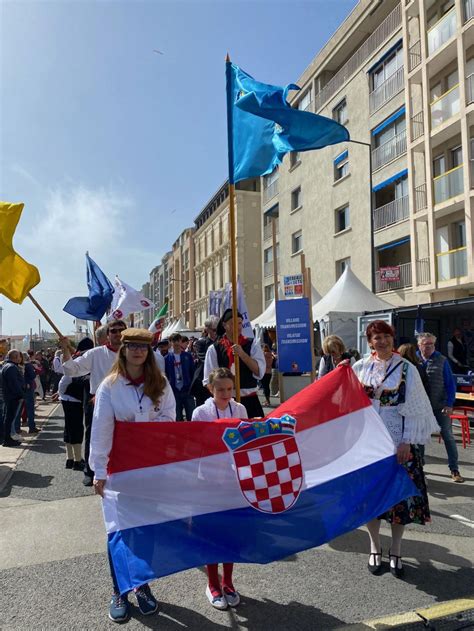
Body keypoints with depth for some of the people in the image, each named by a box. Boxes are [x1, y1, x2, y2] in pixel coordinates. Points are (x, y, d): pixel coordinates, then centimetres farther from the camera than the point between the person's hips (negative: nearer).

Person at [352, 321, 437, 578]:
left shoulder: (406, 369, -5)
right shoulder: (360, 368, 0)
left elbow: (413, 409, -6)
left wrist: (406, 441, -10)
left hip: (397, 440, -1)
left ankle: (395, 551, 25)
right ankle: (375, 548, 27)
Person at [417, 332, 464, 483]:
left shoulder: (441, 360, -4)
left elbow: (450, 384, -2)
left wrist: (449, 404, -9)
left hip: (440, 406, -1)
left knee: (448, 437, 4)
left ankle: (454, 470, 15)